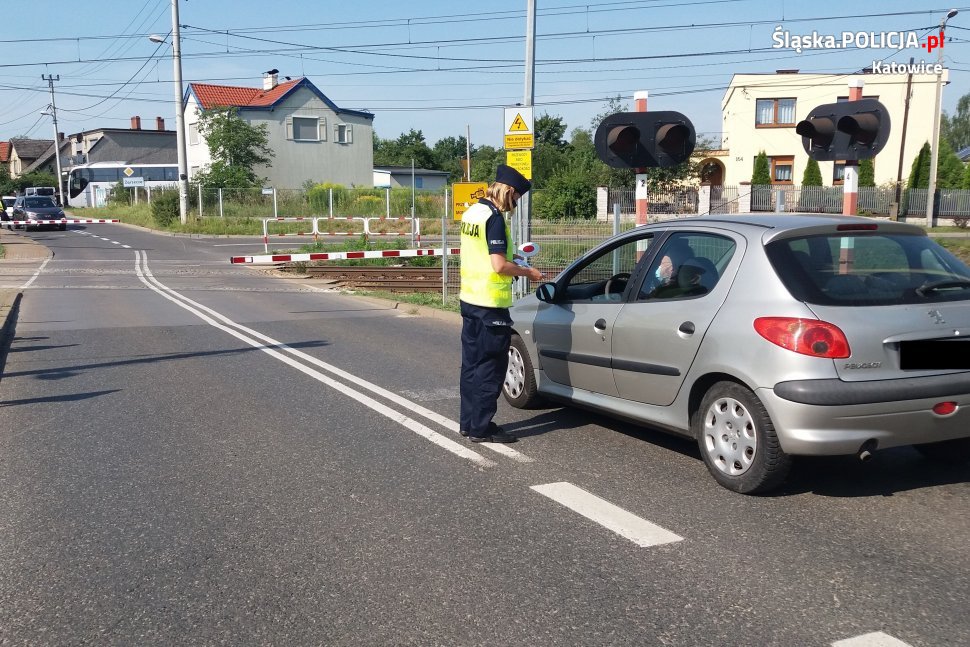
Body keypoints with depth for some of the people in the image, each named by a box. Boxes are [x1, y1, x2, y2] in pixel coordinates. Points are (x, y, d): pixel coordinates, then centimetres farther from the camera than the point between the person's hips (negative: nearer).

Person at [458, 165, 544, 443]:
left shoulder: (472, 212, 10)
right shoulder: (494, 217, -18)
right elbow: (499, 266, -22)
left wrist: (512, 263, 17)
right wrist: (527, 271, -7)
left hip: (469, 298, 9)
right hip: (491, 304, -9)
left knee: (471, 363, 15)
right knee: (490, 367, 0)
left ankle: (468, 421, 23)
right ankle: (481, 428, 6)